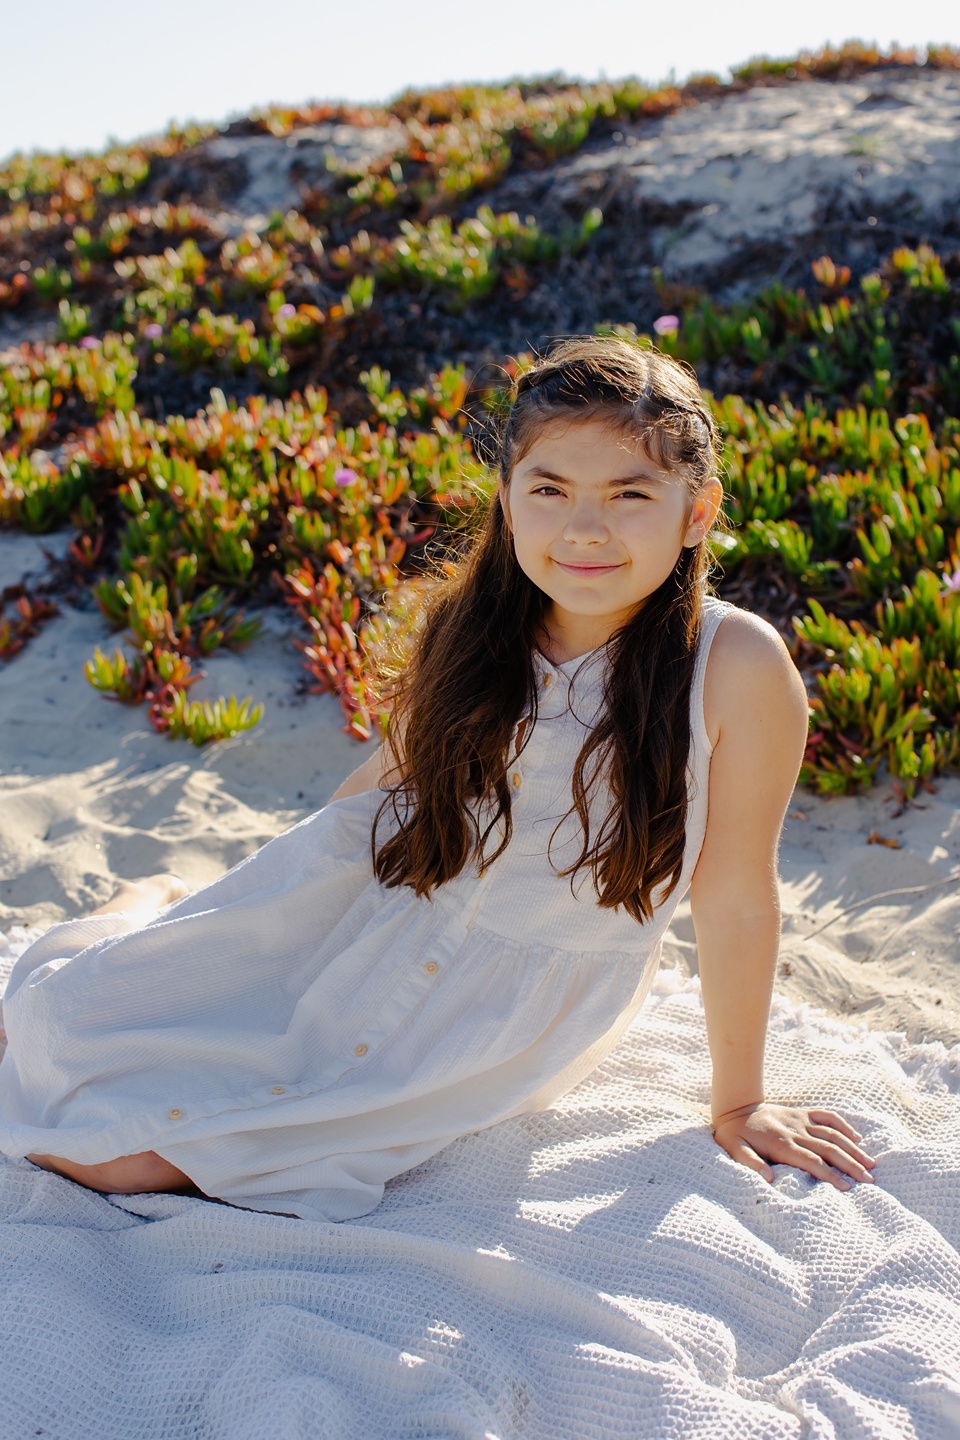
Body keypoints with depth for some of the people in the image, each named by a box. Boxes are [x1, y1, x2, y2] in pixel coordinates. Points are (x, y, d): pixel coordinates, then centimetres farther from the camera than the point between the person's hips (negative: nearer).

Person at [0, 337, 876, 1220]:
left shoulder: (739, 667, -25)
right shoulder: (470, 623, -11)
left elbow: (736, 898, -15)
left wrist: (739, 1102, -3)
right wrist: (279, 887, 17)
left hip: (500, 1018, -3)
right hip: (358, 907, 3)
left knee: (126, 1157, -9)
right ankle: (152, 910, 36)